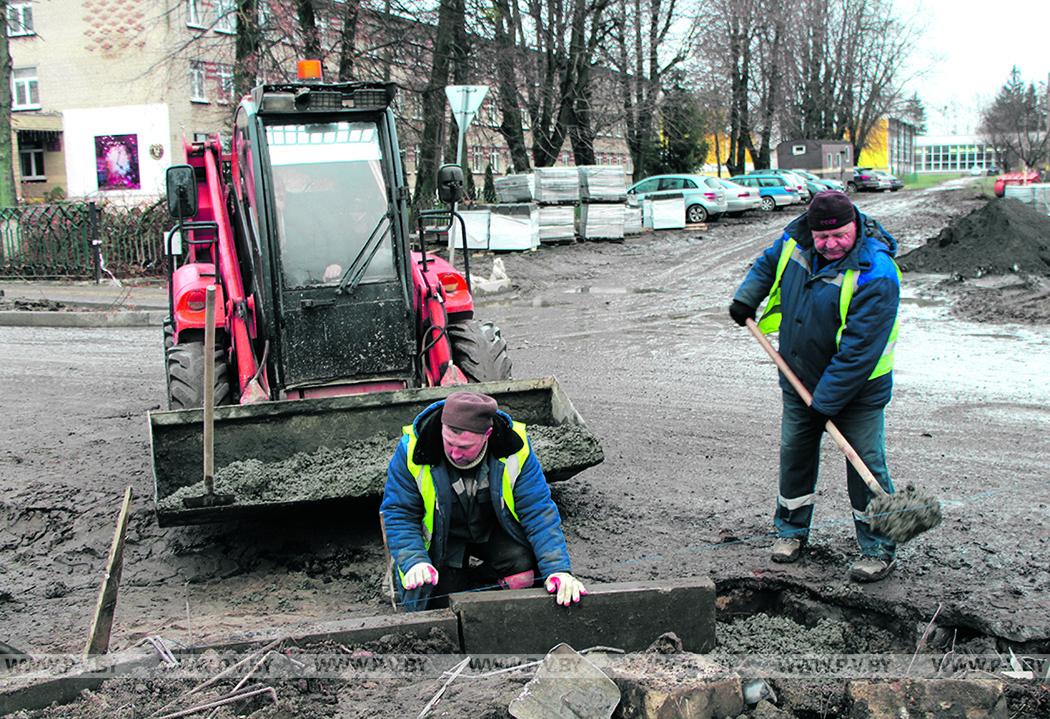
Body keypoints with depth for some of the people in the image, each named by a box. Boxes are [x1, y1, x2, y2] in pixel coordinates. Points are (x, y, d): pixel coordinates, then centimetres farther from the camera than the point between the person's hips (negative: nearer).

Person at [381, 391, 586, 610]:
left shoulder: (514, 449, -23)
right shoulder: (412, 448, -25)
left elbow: (538, 511, -20)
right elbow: (398, 514, -17)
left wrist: (558, 569, -31)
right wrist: (414, 562, -33)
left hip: (495, 530, 0)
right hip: (442, 538, 0)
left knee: (525, 573, -25)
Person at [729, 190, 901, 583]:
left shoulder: (876, 274, -28)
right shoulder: (795, 240, -7)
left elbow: (859, 349, -28)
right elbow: (768, 263, 19)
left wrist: (826, 402, -26)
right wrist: (746, 298, 5)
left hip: (857, 390, -6)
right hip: (800, 381, 6)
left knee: (866, 464, -2)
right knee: (794, 453, 15)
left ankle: (878, 550, 13)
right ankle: (791, 530, 33)